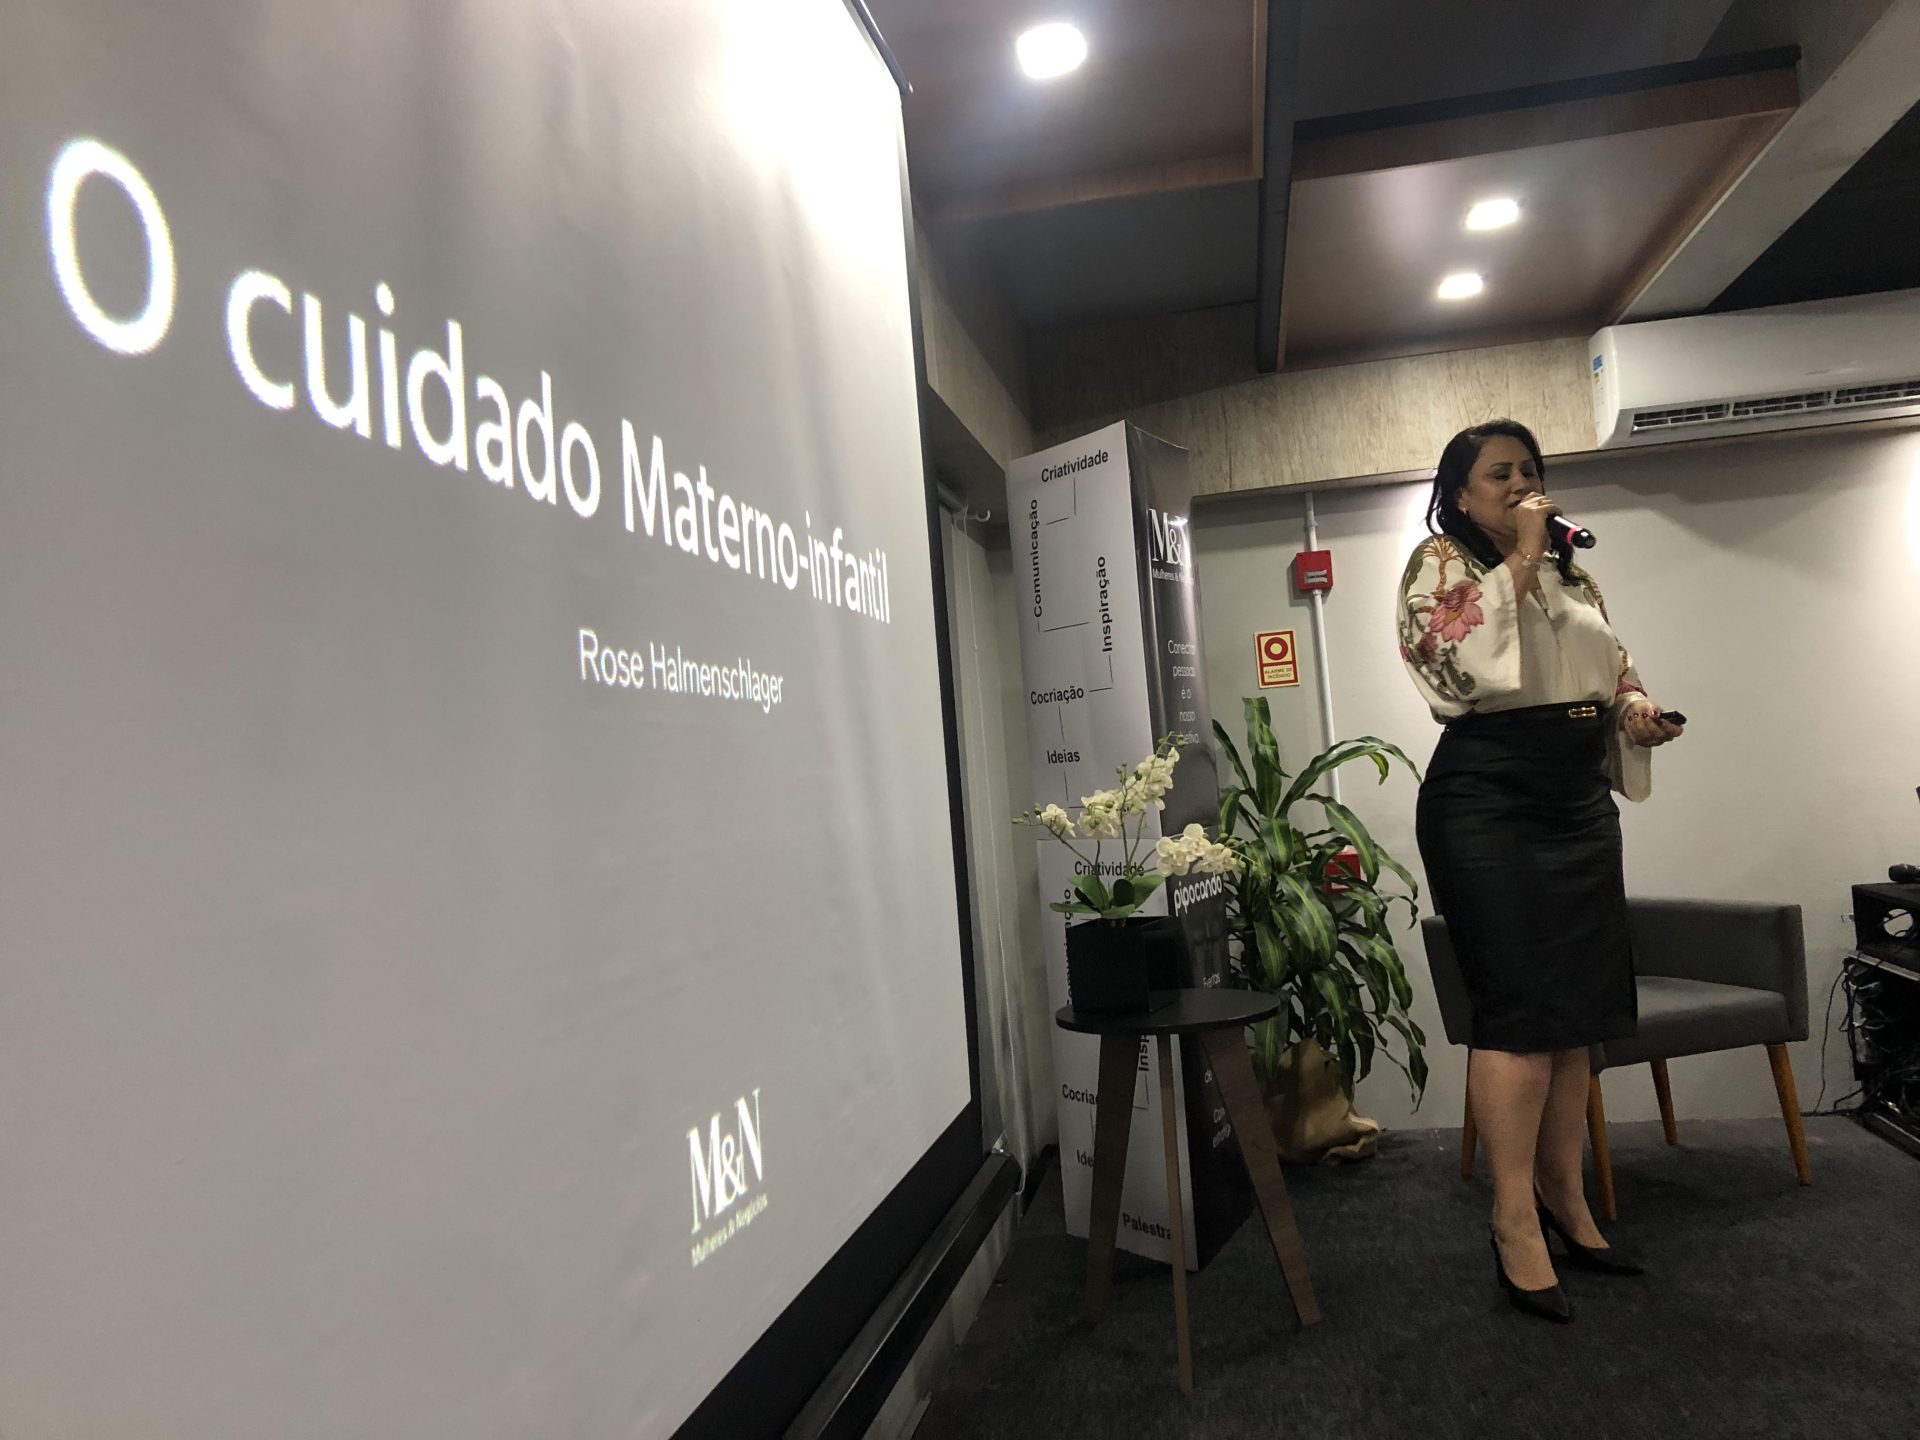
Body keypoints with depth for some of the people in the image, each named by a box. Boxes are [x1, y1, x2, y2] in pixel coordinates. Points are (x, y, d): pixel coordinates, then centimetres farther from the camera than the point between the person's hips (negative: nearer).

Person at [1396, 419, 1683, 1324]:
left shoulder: (1570, 572, 19)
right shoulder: (1439, 565, -1)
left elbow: (1614, 667, 25)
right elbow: (1464, 661, -19)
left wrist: (1635, 709, 3)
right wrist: (1518, 557, -12)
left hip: (1582, 802, 7)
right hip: (1487, 802, -7)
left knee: (1578, 1011, 9)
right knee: (1520, 1007, -9)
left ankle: (1565, 1200, 21)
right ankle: (1514, 1222, 2)